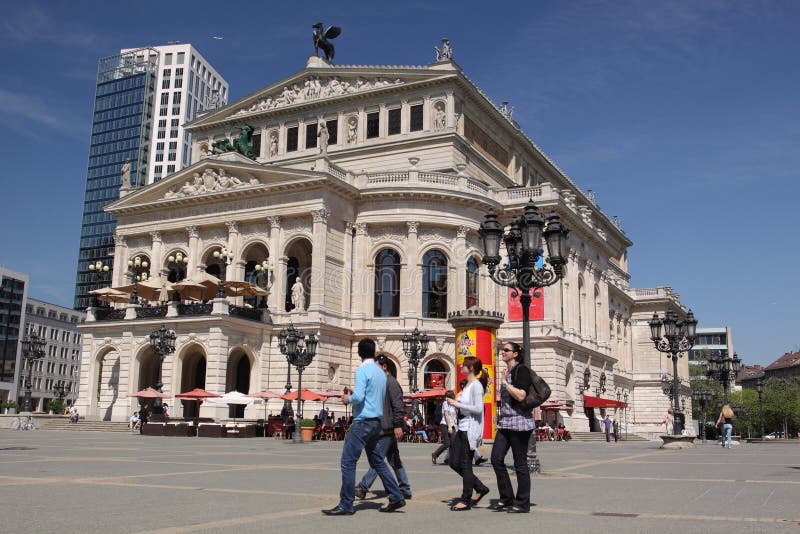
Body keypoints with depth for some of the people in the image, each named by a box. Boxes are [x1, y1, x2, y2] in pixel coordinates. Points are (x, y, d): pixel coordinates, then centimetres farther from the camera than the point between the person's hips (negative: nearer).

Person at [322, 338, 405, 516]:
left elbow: (359, 397, -21)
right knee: (377, 461, 16)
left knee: (348, 462, -5)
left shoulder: (362, 370, -11)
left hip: (363, 421, -9)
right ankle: (396, 497, 16)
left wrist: (348, 399, -1)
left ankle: (346, 505, -4)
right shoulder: (381, 372, 14)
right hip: (376, 422, 9)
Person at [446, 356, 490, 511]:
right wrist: (455, 402, 6)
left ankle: (466, 500, 10)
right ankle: (480, 488, 22)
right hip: (462, 428, 10)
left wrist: (457, 404, -17)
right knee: (454, 462, 10)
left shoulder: (476, 385, -13)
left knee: (466, 464, -2)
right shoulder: (467, 385, 15)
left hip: (471, 429, -10)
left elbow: (478, 408, -21)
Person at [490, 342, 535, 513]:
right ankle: (506, 498, 13)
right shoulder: (507, 372, 16)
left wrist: (504, 382, -13)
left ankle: (522, 504, 9)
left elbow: (521, 396, -22)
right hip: (505, 422, 9)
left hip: (519, 422, -8)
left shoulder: (521, 370, -10)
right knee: (496, 459, 2)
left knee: (520, 464, -1)